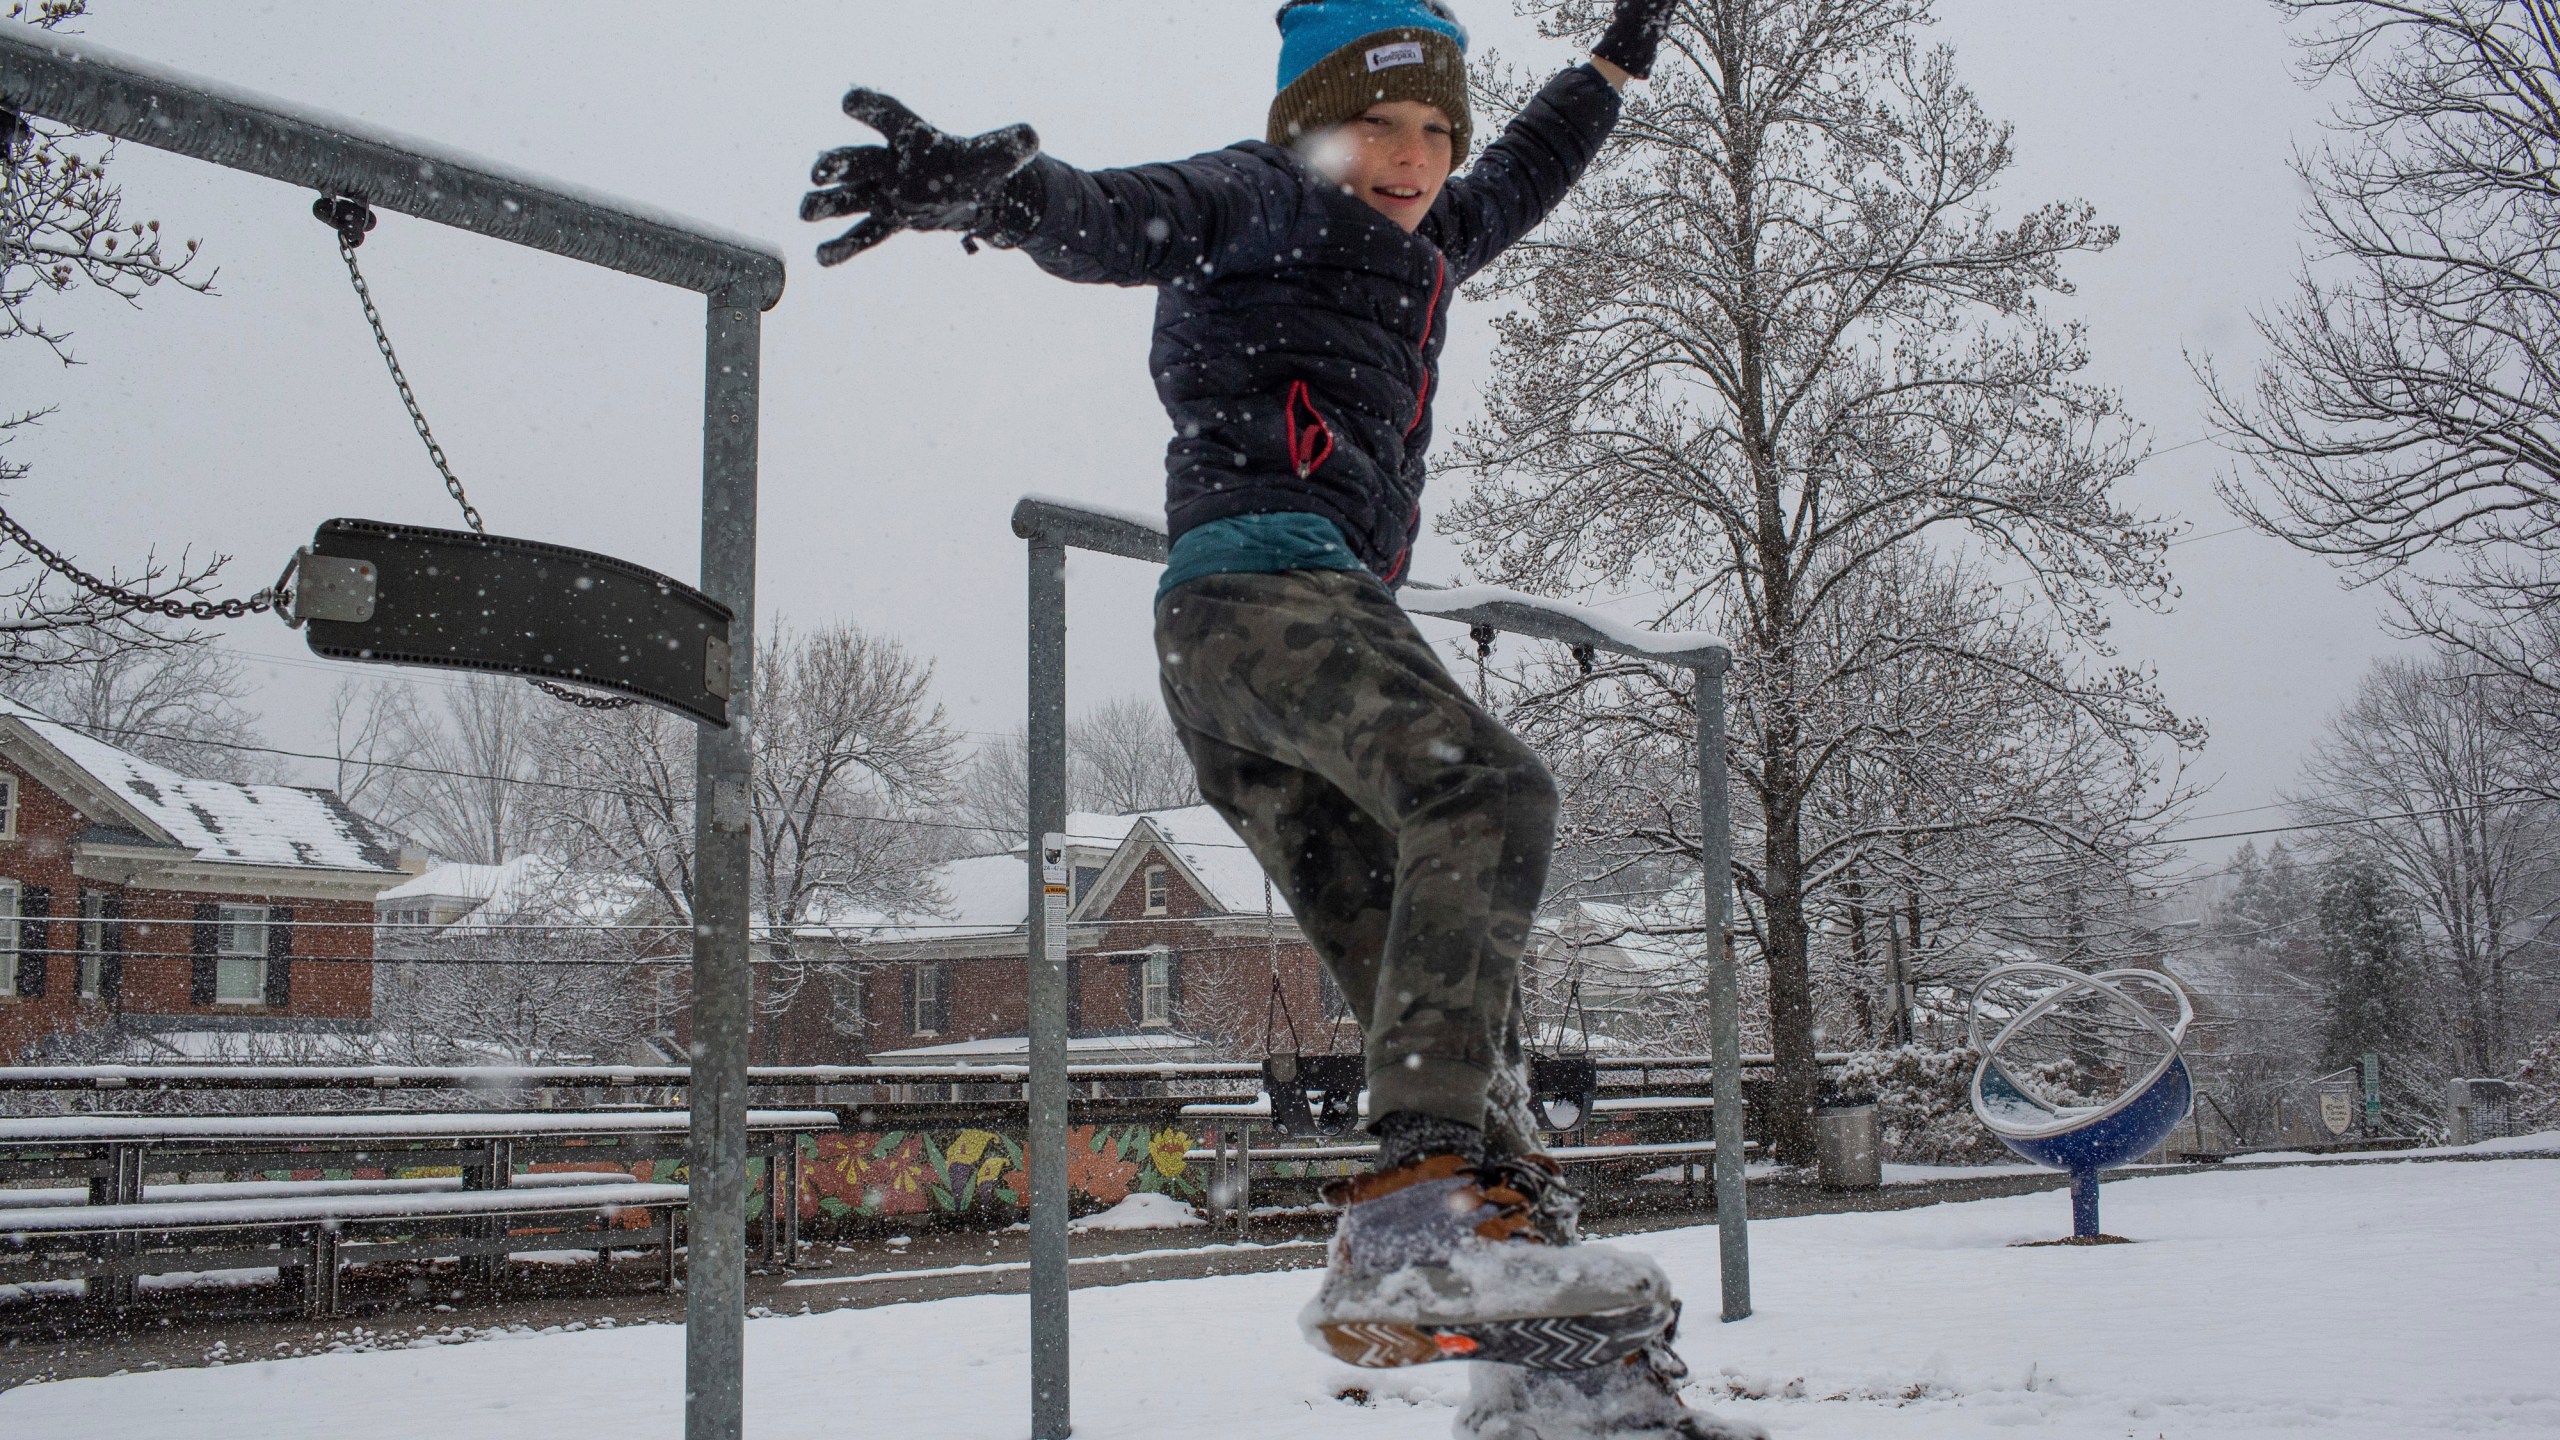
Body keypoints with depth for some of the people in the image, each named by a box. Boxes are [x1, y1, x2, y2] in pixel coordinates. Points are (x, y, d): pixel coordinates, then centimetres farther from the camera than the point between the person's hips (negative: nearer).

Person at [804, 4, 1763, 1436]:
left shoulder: (1413, 251, 34)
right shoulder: (1264, 201, 9)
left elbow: (1516, 184, 54)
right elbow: (1120, 215, -12)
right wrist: (988, 181, -34)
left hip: (1323, 608, 9)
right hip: (1264, 574, -9)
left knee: (1440, 982, -2)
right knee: (1486, 789, -31)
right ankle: (1415, 1218, -42)